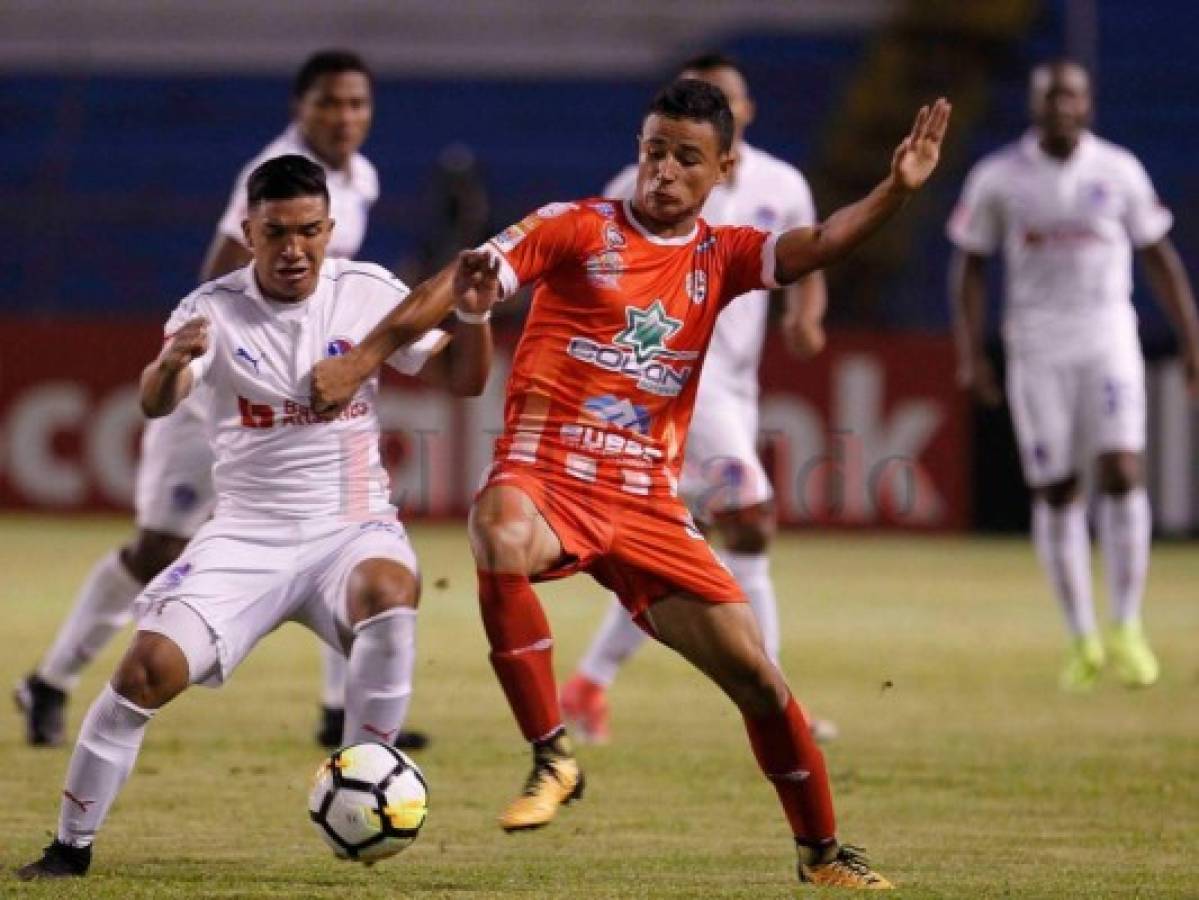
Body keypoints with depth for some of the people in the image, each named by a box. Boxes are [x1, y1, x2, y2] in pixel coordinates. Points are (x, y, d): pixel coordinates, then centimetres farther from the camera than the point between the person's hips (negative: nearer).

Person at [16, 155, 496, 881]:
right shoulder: (215, 310, -7)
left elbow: (463, 380, 3)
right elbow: (156, 405, -24)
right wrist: (170, 365, -47)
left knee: (389, 591, -35)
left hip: (351, 526, 0)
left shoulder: (368, 293, -2)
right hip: (248, 535, 0)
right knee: (151, 667, -17)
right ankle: (72, 847, 1)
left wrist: (474, 315, -18)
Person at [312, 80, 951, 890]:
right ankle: (553, 758, -27)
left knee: (757, 675, 0)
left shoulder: (719, 257, 10)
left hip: (646, 504, 4)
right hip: (545, 476, -4)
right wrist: (365, 358, -17)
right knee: (502, 540, -40)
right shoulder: (578, 228, 0)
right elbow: (464, 283, -6)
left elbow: (818, 247, -6)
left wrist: (896, 191, -23)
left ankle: (822, 851, 21)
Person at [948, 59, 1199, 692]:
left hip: (1109, 340, 0)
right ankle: (1082, 640, 12)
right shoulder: (998, 178, -1)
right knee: (1055, 492, 1)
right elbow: (969, 265, 6)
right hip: (1036, 348, 0)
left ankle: (1126, 629, -5)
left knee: (1122, 472, -14)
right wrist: (970, 354, -2)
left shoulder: (1118, 171, 2)